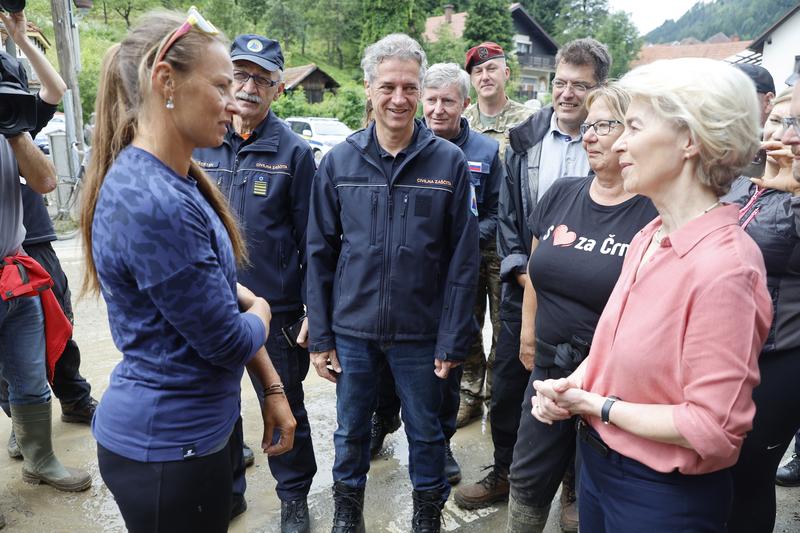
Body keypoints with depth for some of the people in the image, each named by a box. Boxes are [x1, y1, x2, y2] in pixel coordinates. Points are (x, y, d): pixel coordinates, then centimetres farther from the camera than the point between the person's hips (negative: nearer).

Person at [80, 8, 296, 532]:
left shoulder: (183, 181, 3)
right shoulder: (151, 202, -27)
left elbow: (223, 288, 8)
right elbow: (230, 340, -22)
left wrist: (272, 387, 5)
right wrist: (260, 311, 1)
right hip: (167, 445, -8)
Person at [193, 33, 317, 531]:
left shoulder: (294, 152, -6)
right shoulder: (200, 145, 4)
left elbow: (310, 239, -5)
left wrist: (313, 312, -8)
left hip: (275, 309, -3)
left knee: (285, 408, 12)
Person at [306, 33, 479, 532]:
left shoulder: (449, 162, -7)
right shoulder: (338, 161, -2)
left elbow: (463, 260, -6)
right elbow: (320, 253, 1)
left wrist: (453, 340, -7)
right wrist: (320, 336, 0)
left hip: (421, 333, -1)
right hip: (352, 329, 2)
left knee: (426, 433, 16)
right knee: (351, 430, 18)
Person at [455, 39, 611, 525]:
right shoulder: (525, 138, 4)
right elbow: (506, 213, 4)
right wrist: (525, 275, -5)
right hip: (525, 288, 3)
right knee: (508, 388, 14)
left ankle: (577, 488, 35)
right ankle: (504, 472, 37)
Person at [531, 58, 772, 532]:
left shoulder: (725, 266, -25)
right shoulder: (650, 238, -1)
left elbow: (712, 428, -24)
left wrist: (595, 405, -17)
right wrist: (572, 385, -7)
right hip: (597, 458, 7)